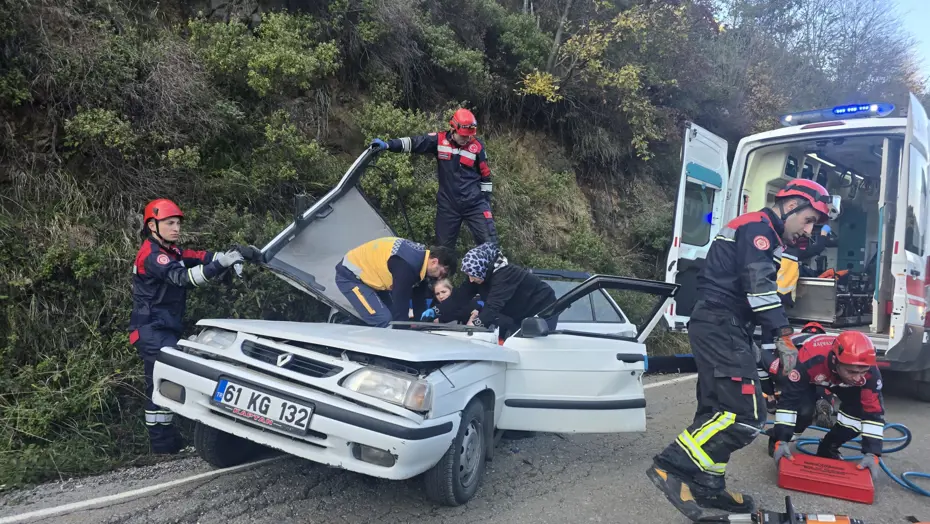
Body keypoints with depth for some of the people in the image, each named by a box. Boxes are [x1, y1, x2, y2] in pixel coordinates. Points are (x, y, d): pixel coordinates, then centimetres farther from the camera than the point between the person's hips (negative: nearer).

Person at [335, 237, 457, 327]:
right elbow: (401, 302, -27)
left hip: (368, 274, 10)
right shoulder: (407, 265, -32)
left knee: (393, 315, 6)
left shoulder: (421, 257, -2)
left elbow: (419, 298, 7)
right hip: (350, 275, -10)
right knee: (384, 320, -19)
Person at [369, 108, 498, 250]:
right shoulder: (439, 140, -5)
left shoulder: (477, 146, -6)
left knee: (489, 241, -4)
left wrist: (486, 200, 5)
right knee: (443, 246, 10)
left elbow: (485, 174, 3)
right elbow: (412, 143, -6)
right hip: (448, 205, 2)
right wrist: (387, 145, -19)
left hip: (474, 204, -1)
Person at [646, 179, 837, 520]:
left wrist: (768, 343, 19)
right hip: (721, 327, -11)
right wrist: (784, 337, -19)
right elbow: (760, 289, -19)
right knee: (746, 414, -14)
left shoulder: (761, 234, 25)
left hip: (717, 328, 11)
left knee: (718, 409, 12)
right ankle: (671, 466, -15)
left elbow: (761, 291, 23)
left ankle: (706, 486, 18)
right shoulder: (758, 228, -7)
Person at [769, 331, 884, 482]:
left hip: (841, 382, 3)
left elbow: (873, 411, -29)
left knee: (858, 411, -19)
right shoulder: (810, 361, -46)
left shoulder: (870, 372, -37)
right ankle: (776, 439, 1)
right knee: (804, 412, -28)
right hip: (811, 376, -3)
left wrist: (871, 453, -34)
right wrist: (782, 440, -40)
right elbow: (788, 401, -39)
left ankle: (828, 449, 7)